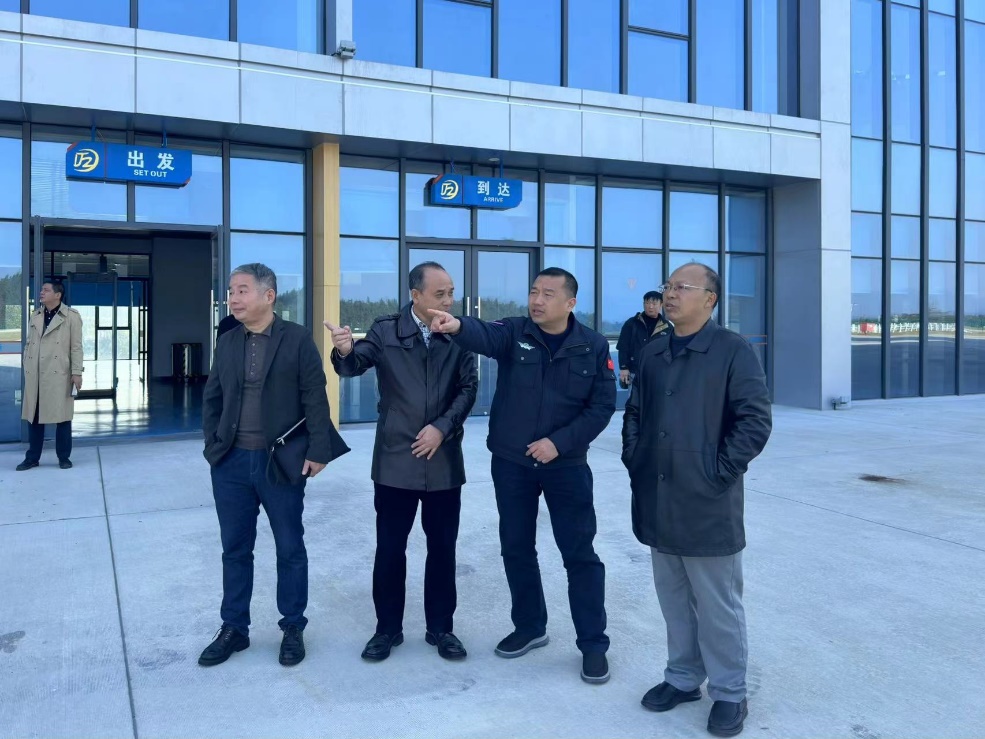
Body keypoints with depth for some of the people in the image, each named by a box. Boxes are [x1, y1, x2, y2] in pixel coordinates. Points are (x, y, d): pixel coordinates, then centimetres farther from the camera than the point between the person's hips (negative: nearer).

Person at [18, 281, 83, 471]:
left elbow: (76, 347, -4)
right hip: (34, 376, 5)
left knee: (62, 416, 1)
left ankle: (64, 457, 11)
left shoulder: (71, 316, 0)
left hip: (59, 375, -5)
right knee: (33, 416, 8)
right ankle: (32, 457, 16)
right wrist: (26, 368, 9)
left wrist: (76, 372, -9)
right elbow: (29, 344, 17)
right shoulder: (35, 316, 15)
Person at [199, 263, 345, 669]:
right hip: (231, 462, 4)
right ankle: (233, 629, 27)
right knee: (235, 549, 13)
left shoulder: (297, 339, -6)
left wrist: (318, 451, -12)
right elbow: (212, 398, 14)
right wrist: (212, 445, 6)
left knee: (290, 549, 8)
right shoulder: (227, 342, 8)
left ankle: (292, 628, 23)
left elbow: (315, 398, -8)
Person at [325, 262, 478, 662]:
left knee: (442, 548, 11)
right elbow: (354, 366, -11)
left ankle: (440, 627, 26)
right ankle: (388, 627, 24)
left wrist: (442, 427, -14)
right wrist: (345, 351, -34)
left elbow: (468, 388, -2)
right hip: (396, 459, -1)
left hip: (444, 460, 1)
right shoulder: (386, 330, -2)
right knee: (389, 548, 7)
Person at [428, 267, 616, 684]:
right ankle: (530, 627, 34)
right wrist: (457, 327, -50)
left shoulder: (593, 347, -5)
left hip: (567, 464, -2)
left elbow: (602, 405, -5)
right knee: (516, 548, 14)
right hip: (511, 463, 2)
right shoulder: (514, 333, -5)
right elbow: (484, 336, -27)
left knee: (579, 554, 4)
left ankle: (593, 644, 19)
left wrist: (559, 442, -15)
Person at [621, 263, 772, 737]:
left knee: (718, 605, 7)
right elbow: (634, 412, 19)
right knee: (673, 598, 18)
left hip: (707, 503, -6)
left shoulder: (733, 351, -8)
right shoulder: (652, 353, 10)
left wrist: (720, 471, -13)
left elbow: (756, 420, -12)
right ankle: (683, 677, 34)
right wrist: (633, 460, 9)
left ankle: (729, 693, 23)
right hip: (657, 501, 6)